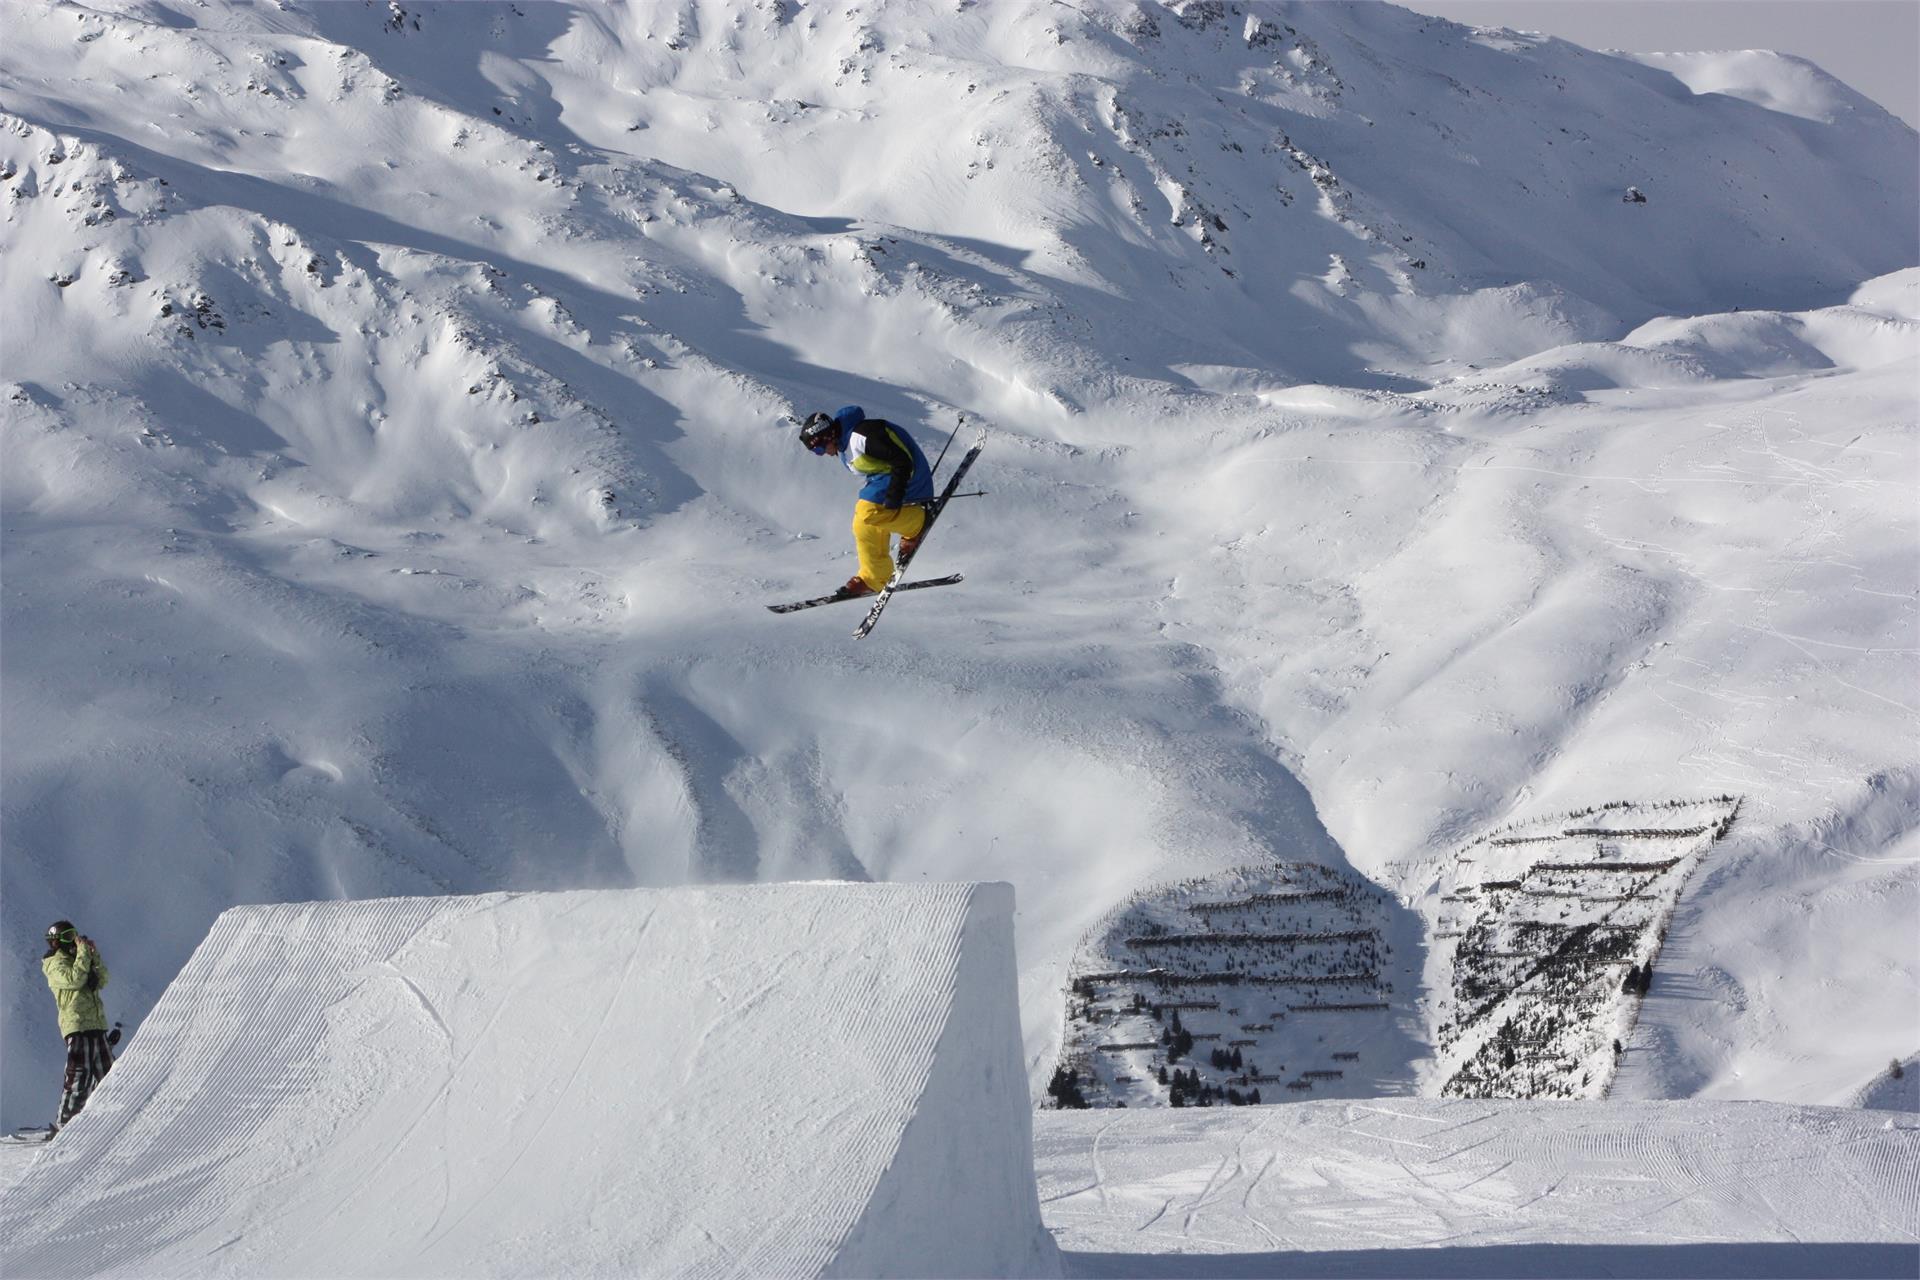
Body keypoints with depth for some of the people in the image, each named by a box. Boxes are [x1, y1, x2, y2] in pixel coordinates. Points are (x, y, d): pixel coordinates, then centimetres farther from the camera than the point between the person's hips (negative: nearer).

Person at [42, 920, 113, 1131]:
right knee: (79, 1075, -15)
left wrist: (94, 955, 3)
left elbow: (102, 979, 13)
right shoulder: (55, 965, -2)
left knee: (106, 1074, 9)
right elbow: (74, 979, -20)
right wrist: (83, 952, -14)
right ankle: (65, 1123, -14)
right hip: (77, 1025, -8)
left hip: (96, 1025, 8)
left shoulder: (77, 960, 22)